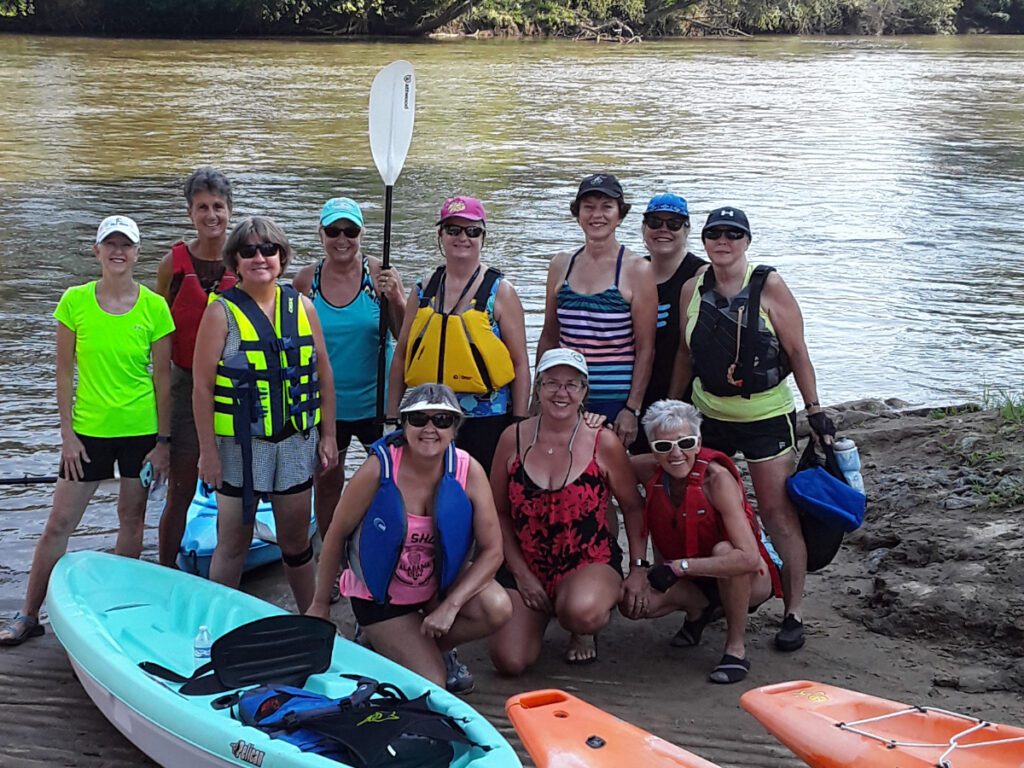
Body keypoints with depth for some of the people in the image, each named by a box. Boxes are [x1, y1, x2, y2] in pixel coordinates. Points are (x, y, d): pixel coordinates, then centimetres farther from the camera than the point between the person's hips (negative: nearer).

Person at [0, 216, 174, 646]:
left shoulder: (154, 308, -5)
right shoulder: (75, 302, -5)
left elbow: (162, 378, -1)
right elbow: (64, 373, -1)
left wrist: (164, 440, -2)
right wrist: (68, 434, -4)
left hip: (141, 429, 0)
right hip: (89, 430, 0)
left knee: (132, 518, 11)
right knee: (59, 523, 3)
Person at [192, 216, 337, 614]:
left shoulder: (301, 305, 5)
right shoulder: (222, 312, -7)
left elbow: (323, 373, 10)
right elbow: (202, 386, -9)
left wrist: (328, 435, 8)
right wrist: (208, 451, -11)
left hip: (295, 441, 3)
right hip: (240, 444, -3)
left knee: (296, 538, 14)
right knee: (233, 542, 6)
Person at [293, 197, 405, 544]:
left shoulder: (380, 275, -8)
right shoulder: (305, 280, -3)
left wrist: (395, 300, -26)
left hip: (375, 401, -2)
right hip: (324, 403, 2)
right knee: (326, 482, 14)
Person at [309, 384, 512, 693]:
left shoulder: (468, 470, -17)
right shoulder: (379, 468, -23)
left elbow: (492, 550, -15)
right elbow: (337, 534, -11)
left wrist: (450, 606, -26)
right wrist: (320, 604, -3)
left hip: (441, 582, 3)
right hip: (381, 597, -3)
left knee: (498, 609, -26)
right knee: (431, 686, -13)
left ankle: (433, 647, 4)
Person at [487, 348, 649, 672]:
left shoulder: (603, 443, -6)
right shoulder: (514, 439, -2)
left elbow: (633, 507, 4)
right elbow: (499, 513, 4)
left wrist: (639, 569, -3)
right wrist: (521, 574, -2)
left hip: (591, 562, -2)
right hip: (525, 564, 3)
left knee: (581, 612, -38)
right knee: (509, 661, -14)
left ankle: (584, 633, 4)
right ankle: (539, 614, 22)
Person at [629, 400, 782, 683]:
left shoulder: (717, 478, -27)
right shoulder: (650, 472, -12)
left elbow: (750, 557, -36)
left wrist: (680, 566, -37)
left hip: (750, 582, -5)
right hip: (694, 582, 5)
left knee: (723, 550, -37)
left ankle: (736, 648, -17)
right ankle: (700, 606, 10)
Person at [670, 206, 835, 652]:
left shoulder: (768, 286, -7)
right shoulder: (693, 291, 5)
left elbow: (797, 352, -5)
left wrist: (814, 410, -7)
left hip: (767, 417, -4)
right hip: (709, 415, 5)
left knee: (778, 515, -4)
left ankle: (793, 613, 5)